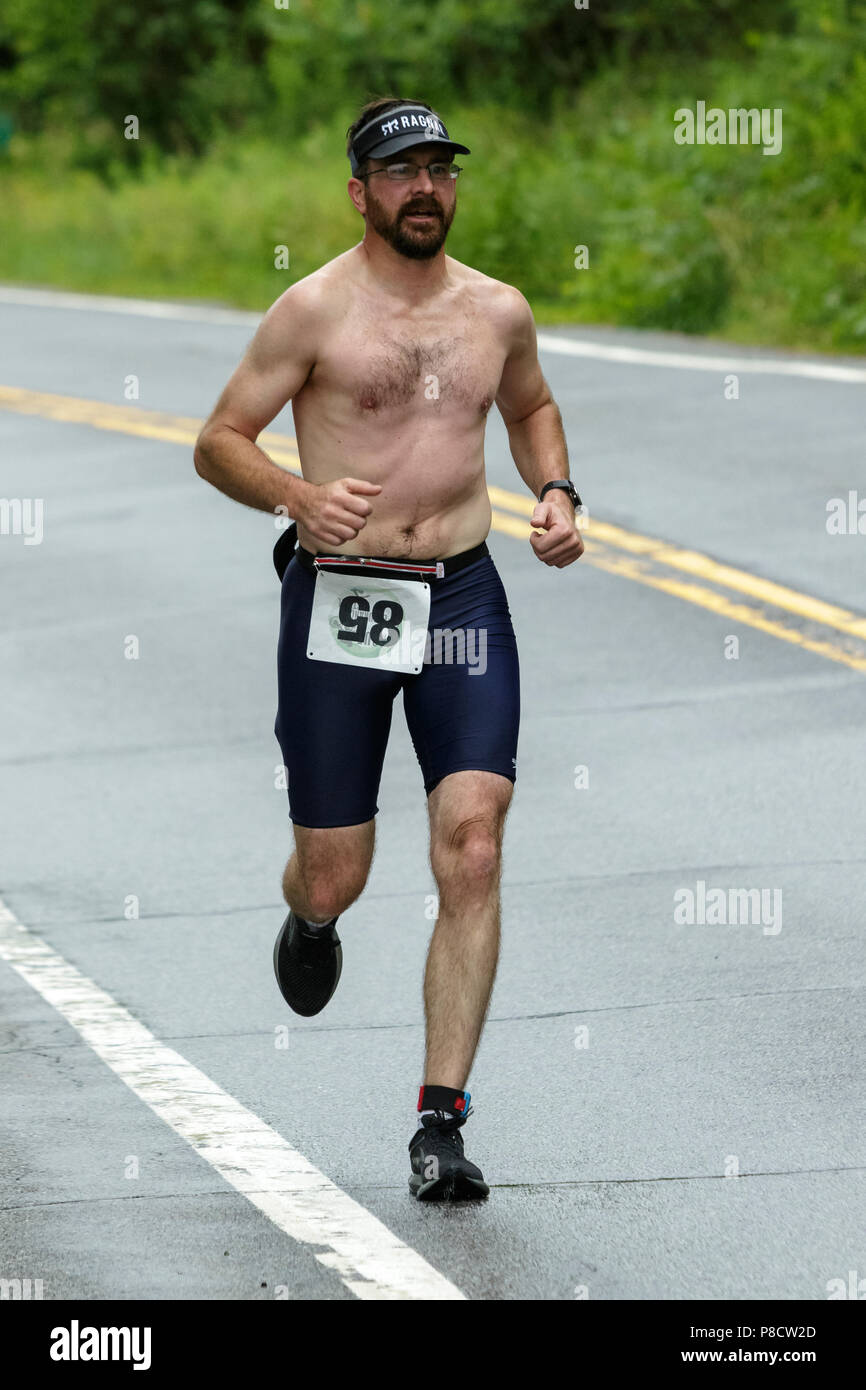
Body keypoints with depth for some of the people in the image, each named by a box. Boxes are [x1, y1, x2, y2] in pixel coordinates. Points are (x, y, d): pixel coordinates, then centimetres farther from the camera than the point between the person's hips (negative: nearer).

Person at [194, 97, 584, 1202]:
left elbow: (531, 408, 29)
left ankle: (441, 1122, -10)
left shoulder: (498, 312, 9)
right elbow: (217, 443, -2)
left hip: (463, 599, 2)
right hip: (338, 599, -2)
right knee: (336, 877, 3)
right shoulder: (314, 310, -3)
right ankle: (308, 919, 44)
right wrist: (298, 497, -21)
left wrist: (556, 493, 10)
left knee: (472, 852, -12)